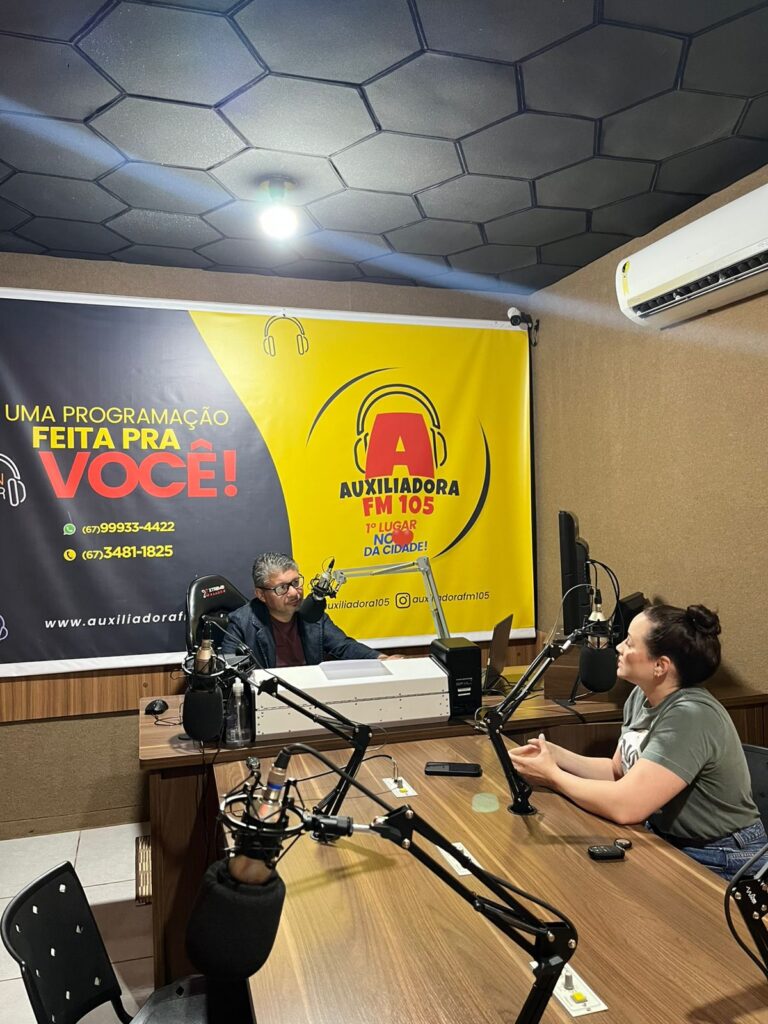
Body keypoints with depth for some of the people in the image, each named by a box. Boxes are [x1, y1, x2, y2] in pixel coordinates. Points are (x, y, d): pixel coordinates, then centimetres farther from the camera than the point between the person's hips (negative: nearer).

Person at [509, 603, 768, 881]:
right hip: (667, 842, 7)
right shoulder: (642, 697, -2)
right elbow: (617, 771, 8)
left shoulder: (690, 716, -30)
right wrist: (556, 755, -6)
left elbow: (624, 807, -33)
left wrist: (552, 776, -20)